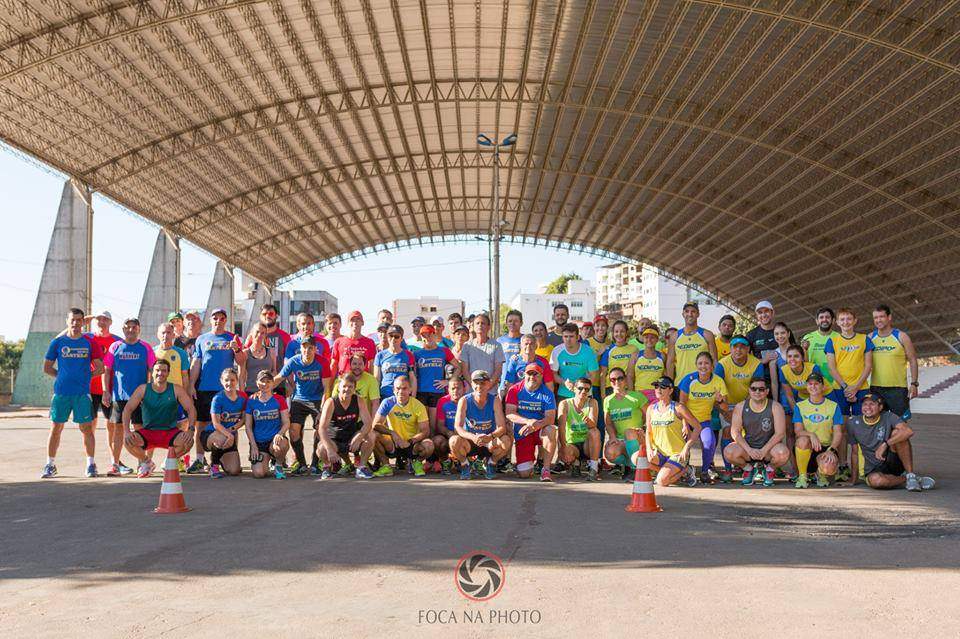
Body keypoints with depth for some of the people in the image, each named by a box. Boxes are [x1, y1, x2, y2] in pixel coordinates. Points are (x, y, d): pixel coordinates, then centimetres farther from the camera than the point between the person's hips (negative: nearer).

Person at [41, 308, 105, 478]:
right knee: (56, 428, 4)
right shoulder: (57, 342, 5)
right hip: (61, 392, 1)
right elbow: (47, 368, 10)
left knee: (86, 428, 0)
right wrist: (63, 376, 3)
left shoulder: (90, 343, 5)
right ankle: (50, 465, 13)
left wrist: (85, 376, -1)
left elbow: (100, 368, 8)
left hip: (83, 392, -1)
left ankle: (91, 464, 9)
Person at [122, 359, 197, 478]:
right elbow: (127, 409, -6)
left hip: (171, 432, 0)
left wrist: (190, 429, -21)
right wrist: (127, 431, -21)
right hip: (147, 432, 1)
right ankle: (146, 461, 6)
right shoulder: (143, 389, -3)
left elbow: (191, 409, -5)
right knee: (128, 441, -28)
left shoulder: (176, 390, -4)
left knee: (188, 441, -30)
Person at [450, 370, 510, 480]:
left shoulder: (495, 401, -10)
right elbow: (457, 427, -19)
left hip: (489, 443, 1)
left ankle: (491, 463, 2)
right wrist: (473, 437, -38)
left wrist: (490, 437, -39)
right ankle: (464, 464, 0)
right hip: (469, 442, -1)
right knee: (454, 441, -32)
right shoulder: (464, 401, -11)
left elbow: (502, 427, -16)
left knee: (505, 441, -30)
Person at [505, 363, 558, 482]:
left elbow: (550, 418, -14)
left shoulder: (547, 393, -4)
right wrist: (529, 421, -26)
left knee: (550, 430, -38)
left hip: (540, 430, 0)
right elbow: (509, 414, -10)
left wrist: (535, 425, -34)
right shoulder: (514, 390, -2)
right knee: (524, 474, -12)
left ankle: (546, 469, -24)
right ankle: (531, 457, 26)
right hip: (522, 433, 0)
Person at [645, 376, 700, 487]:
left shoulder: (677, 408, -8)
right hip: (658, 453, 5)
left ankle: (686, 470, 8)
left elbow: (698, 427, -4)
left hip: (677, 453, -5)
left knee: (662, 481, -22)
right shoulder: (651, 408, 6)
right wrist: (649, 449, -7)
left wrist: (686, 448, -10)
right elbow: (648, 432, 12)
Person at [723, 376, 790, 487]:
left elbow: (780, 433, -12)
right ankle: (748, 468, 5)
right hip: (747, 447, 1)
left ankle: (770, 468, 3)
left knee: (783, 453, -34)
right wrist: (749, 450, -20)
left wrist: (764, 451, -21)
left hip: (768, 448, -1)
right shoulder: (740, 407, -1)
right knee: (728, 452, -28)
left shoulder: (775, 407, -7)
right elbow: (735, 432, -5)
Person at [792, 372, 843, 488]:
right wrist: (811, 435, -26)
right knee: (803, 440, -37)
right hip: (807, 449, 0)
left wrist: (832, 450, -18)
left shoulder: (833, 406, 8)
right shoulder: (799, 406, 8)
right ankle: (802, 476, -13)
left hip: (826, 448, 0)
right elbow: (797, 431, -3)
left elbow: (838, 433, 1)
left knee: (829, 468, -32)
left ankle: (822, 474, 11)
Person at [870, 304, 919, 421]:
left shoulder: (901, 336, -2)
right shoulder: (870, 338, 6)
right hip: (875, 388, 3)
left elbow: (912, 360, 0)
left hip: (898, 388, -3)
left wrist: (914, 384, -7)